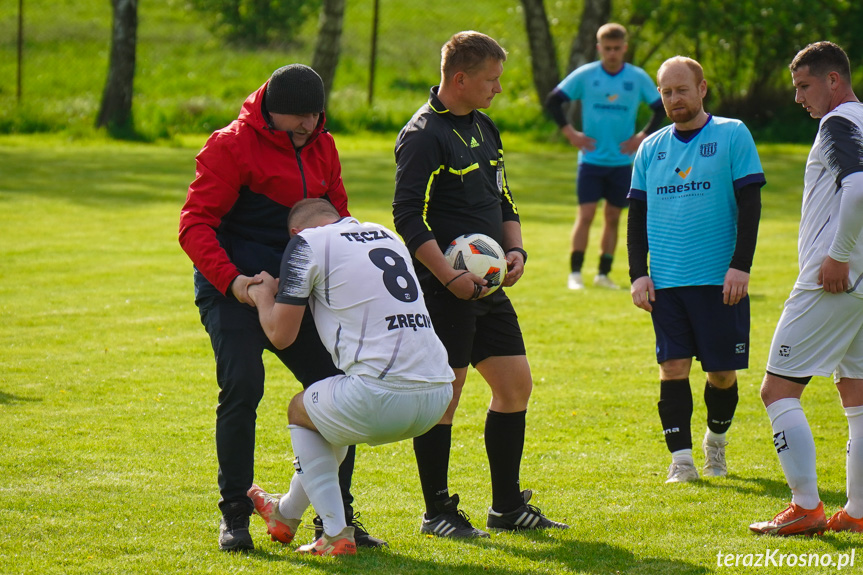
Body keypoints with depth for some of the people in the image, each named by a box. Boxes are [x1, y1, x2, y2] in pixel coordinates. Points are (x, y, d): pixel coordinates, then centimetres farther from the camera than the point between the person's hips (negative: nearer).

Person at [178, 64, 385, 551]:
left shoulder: (321, 148, 10)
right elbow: (196, 223, -13)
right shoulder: (232, 146, -10)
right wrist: (229, 278, -26)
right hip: (234, 290, -6)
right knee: (243, 387, -20)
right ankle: (235, 515, -5)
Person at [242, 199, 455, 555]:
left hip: (383, 398, -7)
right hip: (438, 396, 7)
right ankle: (287, 515, 52)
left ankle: (336, 535, 18)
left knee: (301, 410, 24)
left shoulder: (307, 243, 2)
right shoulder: (385, 234, 22)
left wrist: (263, 296, 25)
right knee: (333, 415, 35)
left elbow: (280, 335, 4)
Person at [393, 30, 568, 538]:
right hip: (444, 290, -9)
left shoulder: (485, 128, 15)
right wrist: (450, 277, -22)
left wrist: (515, 250, 7)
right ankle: (437, 511, 6)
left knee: (516, 384, 9)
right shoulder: (423, 136, -12)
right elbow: (410, 218, -17)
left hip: (488, 285, 9)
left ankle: (507, 505, 19)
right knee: (445, 393, -4)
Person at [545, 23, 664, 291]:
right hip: (591, 157, -2)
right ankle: (575, 273, -4)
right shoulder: (584, 75, -4)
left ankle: (604, 274, 14)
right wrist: (570, 133, -6)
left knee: (613, 216, 6)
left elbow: (662, 108, 8)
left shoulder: (638, 78, 0)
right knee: (586, 214, -8)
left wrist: (643, 136, -3)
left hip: (622, 160, 2)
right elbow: (553, 101, 2)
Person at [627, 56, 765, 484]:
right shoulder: (651, 148, 12)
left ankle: (716, 441, 28)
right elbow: (637, 214, 15)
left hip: (719, 279, -3)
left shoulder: (733, 135, 1)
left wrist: (740, 265, -11)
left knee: (722, 371, 3)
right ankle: (680, 458, -4)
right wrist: (638, 273, 4)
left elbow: (749, 204, -3)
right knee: (672, 366, -6)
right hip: (666, 281, 3)